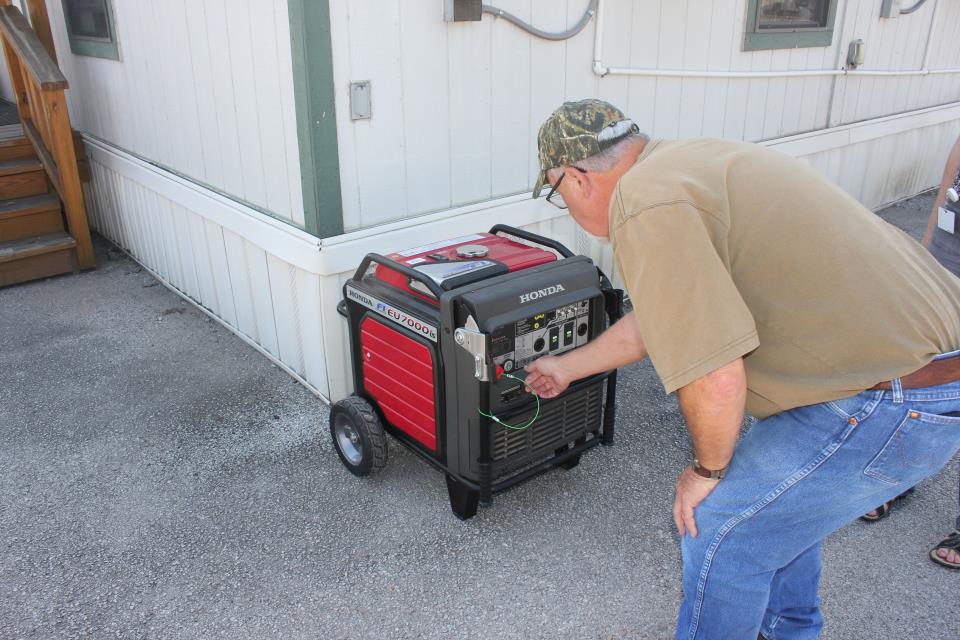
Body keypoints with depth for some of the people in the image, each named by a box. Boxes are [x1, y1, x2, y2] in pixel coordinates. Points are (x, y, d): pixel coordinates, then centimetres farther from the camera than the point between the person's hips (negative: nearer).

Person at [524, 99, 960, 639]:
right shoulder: (685, 162, 12)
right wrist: (566, 367, 36)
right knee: (774, 492, 28)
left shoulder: (644, 204, -21)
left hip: (898, 401, -10)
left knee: (717, 527, 2)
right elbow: (660, 321, 23)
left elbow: (715, 382, -26)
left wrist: (708, 468, -4)